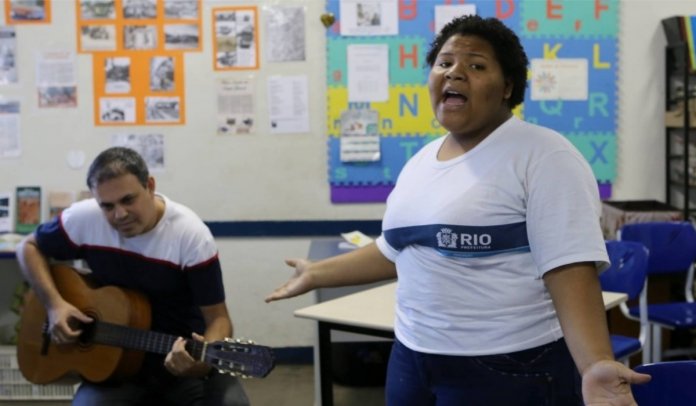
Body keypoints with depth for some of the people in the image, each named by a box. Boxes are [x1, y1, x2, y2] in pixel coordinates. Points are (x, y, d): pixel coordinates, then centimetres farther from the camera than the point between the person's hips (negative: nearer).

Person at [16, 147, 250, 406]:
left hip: (184, 355, -1)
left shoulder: (191, 234, -17)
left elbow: (217, 318, -15)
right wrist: (54, 304, -6)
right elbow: (30, 248, 10)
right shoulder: (83, 219, -8)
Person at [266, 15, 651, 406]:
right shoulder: (422, 160, 10)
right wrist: (316, 274, 24)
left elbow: (571, 270, -21)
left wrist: (595, 365, -34)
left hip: (510, 371, -7)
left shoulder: (543, 155, -13)